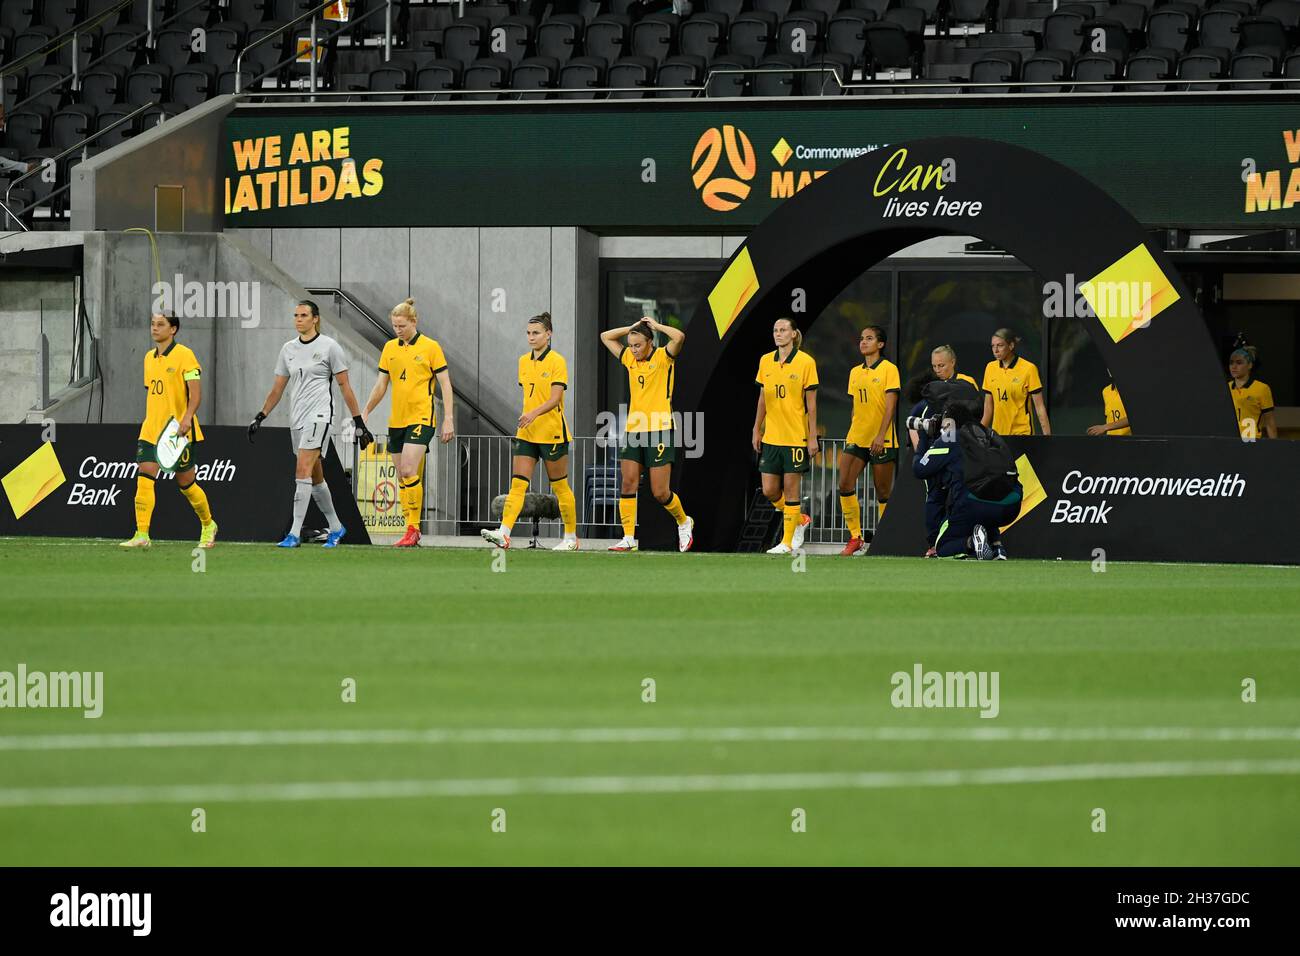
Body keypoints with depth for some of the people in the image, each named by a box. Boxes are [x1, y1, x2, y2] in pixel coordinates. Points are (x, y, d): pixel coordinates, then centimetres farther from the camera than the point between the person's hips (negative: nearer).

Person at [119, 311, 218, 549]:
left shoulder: (184, 355, -9)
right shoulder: (149, 358, 13)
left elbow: (195, 393, -15)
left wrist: (187, 417, -28)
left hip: (179, 432, -6)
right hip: (151, 431, 6)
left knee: (185, 483, 5)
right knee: (144, 478, -10)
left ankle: (208, 526, 29)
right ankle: (142, 535, -13)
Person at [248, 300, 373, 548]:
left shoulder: (329, 346, -3)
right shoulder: (288, 349, 12)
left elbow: (345, 386, -1)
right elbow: (277, 388, 18)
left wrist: (359, 421, -2)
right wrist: (260, 417, 11)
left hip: (319, 414, -6)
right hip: (296, 416, 6)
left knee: (303, 470, -17)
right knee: (315, 476, 11)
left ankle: (295, 533, -21)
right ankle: (336, 528, 26)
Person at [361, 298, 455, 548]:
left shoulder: (430, 347, -5)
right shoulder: (390, 348, 10)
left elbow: (445, 385, -4)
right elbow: (381, 385, 17)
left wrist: (448, 419, -9)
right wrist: (365, 412, 13)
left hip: (421, 417, -6)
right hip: (396, 420, 6)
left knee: (409, 472, -18)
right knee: (402, 477, 6)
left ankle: (414, 528, -13)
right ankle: (411, 531, 11)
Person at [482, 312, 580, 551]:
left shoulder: (557, 361, -10)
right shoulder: (524, 361, 11)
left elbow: (555, 399, -19)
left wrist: (535, 413, -33)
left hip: (552, 433, -6)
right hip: (527, 433, 6)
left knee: (560, 487, 5)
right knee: (517, 484, -8)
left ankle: (571, 537, 17)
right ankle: (504, 533, -19)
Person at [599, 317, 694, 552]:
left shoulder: (662, 357, -4)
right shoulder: (630, 359, 12)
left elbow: (679, 337, -23)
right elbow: (606, 337, 21)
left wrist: (655, 326, -8)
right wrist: (633, 328, 10)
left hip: (659, 431, -6)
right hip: (633, 431, 6)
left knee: (660, 492, -3)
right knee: (628, 483, -6)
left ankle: (684, 522, 24)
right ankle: (628, 538, -4)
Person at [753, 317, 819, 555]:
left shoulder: (806, 362, -7)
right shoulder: (765, 361, 6)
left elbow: (811, 403, -6)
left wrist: (812, 437, -8)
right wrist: (757, 430, 12)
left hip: (796, 436, -5)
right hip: (771, 436, 5)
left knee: (790, 488, -1)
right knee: (769, 490, 3)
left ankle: (787, 542, 7)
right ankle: (800, 519, 28)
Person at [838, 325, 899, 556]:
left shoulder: (889, 369, -5)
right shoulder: (855, 372, 14)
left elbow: (890, 406, -11)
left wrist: (881, 436, -19)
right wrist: (851, 435, 17)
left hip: (882, 440, -6)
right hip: (857, 438, 6)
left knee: (883, 492, 0)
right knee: (845, 485, -9)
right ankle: (855, 539, -3)